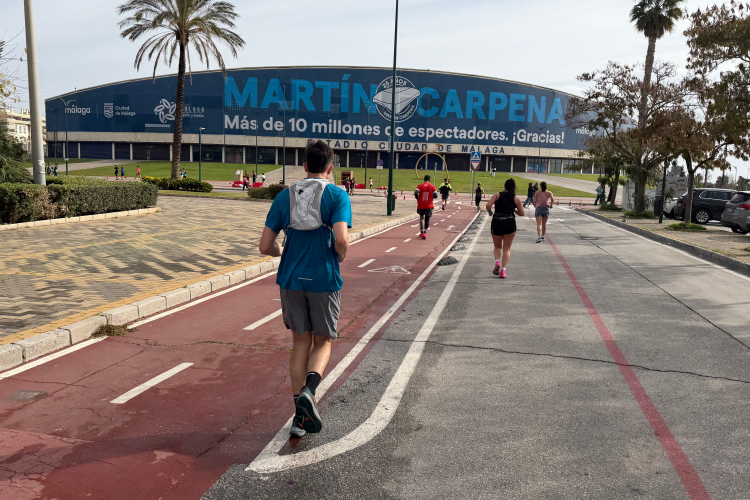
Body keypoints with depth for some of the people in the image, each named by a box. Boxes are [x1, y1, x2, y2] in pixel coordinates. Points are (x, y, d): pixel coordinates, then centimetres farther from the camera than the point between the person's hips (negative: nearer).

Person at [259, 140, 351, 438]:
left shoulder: (284, 196, 4)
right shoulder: (337, 196, -6)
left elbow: (265, 247, 1)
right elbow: (342, 240, -21)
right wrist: (340, 256, 0)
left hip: (290, 279, 3)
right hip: (324, 280, -3)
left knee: (300, 341, 14)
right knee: (323, 341, 14)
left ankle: (300, 415, 17)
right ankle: (308, 391, -12)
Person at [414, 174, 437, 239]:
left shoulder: (420, 186, 0)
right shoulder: (432, 186, 1)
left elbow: (416, 193, -14)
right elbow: (435, 195, -7)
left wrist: (418, 199, 2)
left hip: (421, 205, 1)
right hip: (429, 206, -1)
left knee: (421, 218, 19)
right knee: (427, 219, 8)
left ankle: (422, 232, 15)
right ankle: (425, 233, -6)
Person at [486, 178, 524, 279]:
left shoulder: (497, 195, 3)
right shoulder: (516, 198, 5)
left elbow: (488, 205, -12)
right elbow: (521, 213, 8)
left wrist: (490, 212, 7)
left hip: (496, 223, 0)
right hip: (510, 224, 0)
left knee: (497, 247, 19)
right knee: (506, 249, 9)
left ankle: (497, 262, -7)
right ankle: (503, 270, -1)